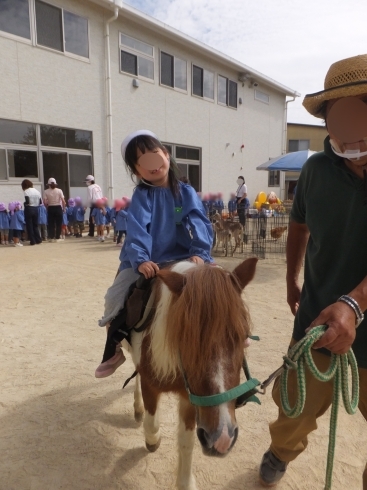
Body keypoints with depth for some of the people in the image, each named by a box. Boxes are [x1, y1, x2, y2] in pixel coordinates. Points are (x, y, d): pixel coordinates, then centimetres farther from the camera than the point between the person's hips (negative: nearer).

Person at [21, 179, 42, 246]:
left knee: (29, 225, 4)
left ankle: (32, 241, 4)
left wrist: (25, 204, 0)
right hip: (36, 209, 5)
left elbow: (27, 201, -19)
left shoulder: (26, 191, -10)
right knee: (35, 225, 16)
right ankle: (38, 240, 14)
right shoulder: (36, 191, 8)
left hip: (29, 209, -5)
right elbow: (40, 202, 6)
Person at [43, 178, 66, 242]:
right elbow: (63, 201, -9)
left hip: (50, 208, 1)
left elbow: (45, 202, -10)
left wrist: (47, 207, 7)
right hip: (58, 208, -1)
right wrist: (64, 208, 2)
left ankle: (51, 237, 12)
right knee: (58, 223, 6)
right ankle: (57, 238, 6)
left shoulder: (46, 192, -4)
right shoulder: (59, 190, -4)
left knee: (51, 223, 10)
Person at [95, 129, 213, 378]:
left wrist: (199, 252, -25)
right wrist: (140, 260, -36)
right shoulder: (141, 196, -5)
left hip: (182, 257, 1)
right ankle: (114, 347, 12)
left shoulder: (186, 192, 2)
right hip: (146, 260, 0)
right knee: (115, 297, -12)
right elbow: (137, 229, -20)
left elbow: (200, 224, -9)